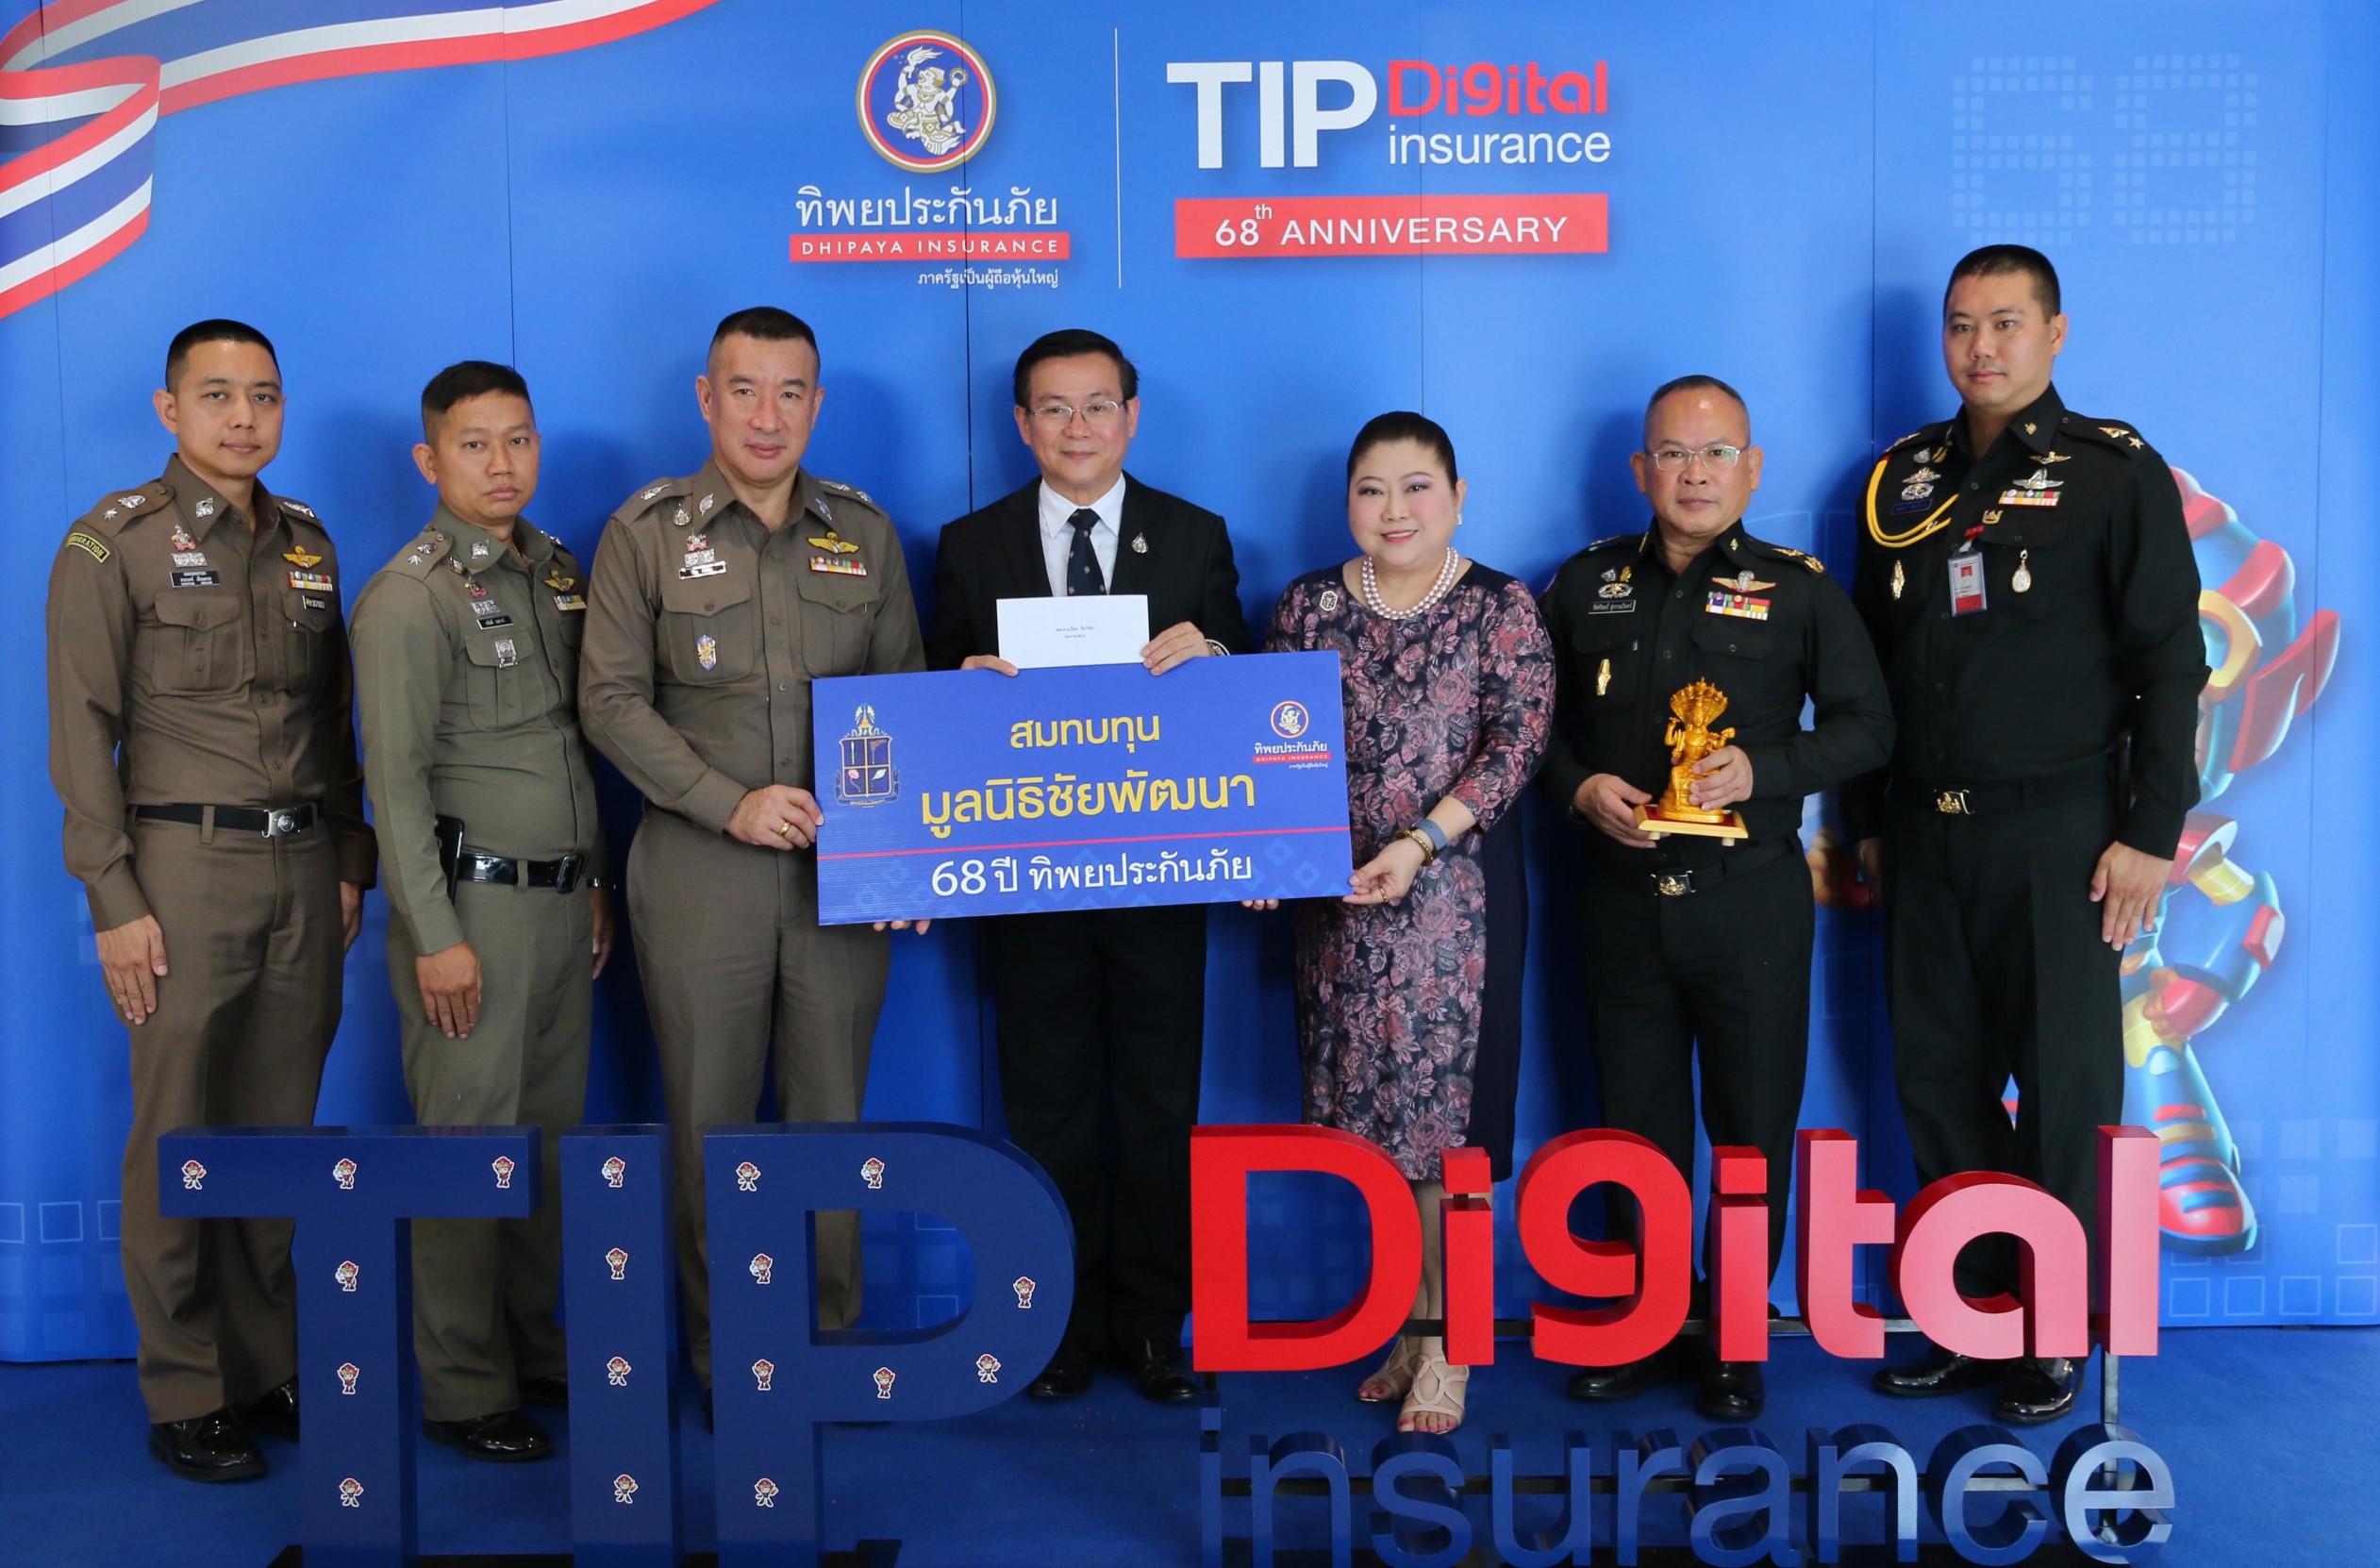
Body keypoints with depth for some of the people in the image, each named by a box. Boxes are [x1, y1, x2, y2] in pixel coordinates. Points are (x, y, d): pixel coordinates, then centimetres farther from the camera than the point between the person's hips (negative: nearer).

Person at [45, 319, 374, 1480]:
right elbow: (81, 733, -6)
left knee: (282, 1131, 9)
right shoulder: (114, 543, -2)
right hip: (185, 863, -4)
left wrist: (349, 860, 11)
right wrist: (115, 901, -11)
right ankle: (185, 1401, 12)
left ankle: (270, 1371, 20)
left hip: (304, 867, 5)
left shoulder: (308, 543, 13)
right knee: (180, 1141, 1)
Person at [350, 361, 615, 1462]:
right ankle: (465, 1390, 11)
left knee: (550, 1135, 12)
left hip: (562, 901, 7)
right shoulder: (410, 596, -9)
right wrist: (436, 936, -16)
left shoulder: (558, 574, 12)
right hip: (474, 903, -7)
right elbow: (395, 778, -13)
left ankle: (540, 1350, 25)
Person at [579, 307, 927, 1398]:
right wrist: (730, 804, -13)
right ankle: (724, 1356, 20)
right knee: (711, 1119, 6)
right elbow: (611, 699, -3)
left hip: (843, 872, 2)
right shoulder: (647, 531, 1)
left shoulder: (865, 531, 8)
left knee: (832, 1112, 8)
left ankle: (831, 1338, 23)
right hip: (700, 871, -2)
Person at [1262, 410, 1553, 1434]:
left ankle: (1449, 1348, 10)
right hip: (1337, 893, 3)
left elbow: (1518, 742, -10)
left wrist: (1420, 842, -20)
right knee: (1377, 1116, 8)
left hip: (1457, 892, -3)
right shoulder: (1309, 606, 8)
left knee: (1448, 1115, -1)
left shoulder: (1500, 609, -1)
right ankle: (1411, 1322, 23)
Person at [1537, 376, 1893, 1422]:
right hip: (1622, 896, 2)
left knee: (1753, 1127, 5)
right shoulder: (1585, 584, 7)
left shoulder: (1800, 589, 1)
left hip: (1751, 897, -2)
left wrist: (1760, 769, -15)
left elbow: (1865, 726, 0)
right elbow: (1539, 720, 12)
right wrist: (1581, 788, -8)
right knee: (1635, 1123, 11)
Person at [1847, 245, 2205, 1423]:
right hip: (1925, 833, 5)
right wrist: (1866, 819, 12)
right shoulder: (1902, 479, 10)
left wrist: (2152, 832, -11)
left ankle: (2056, 1335, 17)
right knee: (1940, 1082, 8)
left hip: (2056, 835, -4)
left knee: (2064, 1092, 3)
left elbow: (2170, 662, -5)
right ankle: (1972, 1317, 21)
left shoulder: (2115, 472, -3)